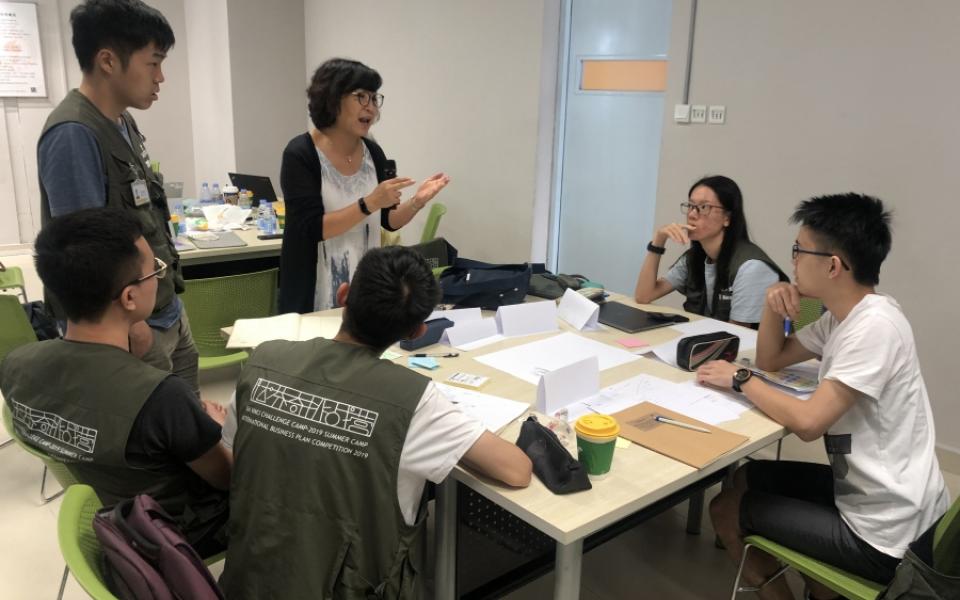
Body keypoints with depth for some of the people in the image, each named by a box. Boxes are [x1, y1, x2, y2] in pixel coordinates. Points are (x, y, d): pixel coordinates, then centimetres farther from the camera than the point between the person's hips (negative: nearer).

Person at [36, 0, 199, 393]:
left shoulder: (123, 122, 6)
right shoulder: (74, 135, -23)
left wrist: (167, 302, 18)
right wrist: (133, 328, -20)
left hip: (167, 313, 9)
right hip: (132, 326, -9)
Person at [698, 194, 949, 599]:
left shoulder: (874, 325, -26)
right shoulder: (845, 315, 3)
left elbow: (808, 423, -30)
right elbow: (771, 359, 13)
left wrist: (740, 380, -16)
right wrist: (773, 307, -5)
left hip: (882, 532, -9)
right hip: (873, 494, 9)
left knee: (726, 509, 3)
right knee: (747, 476, 21)